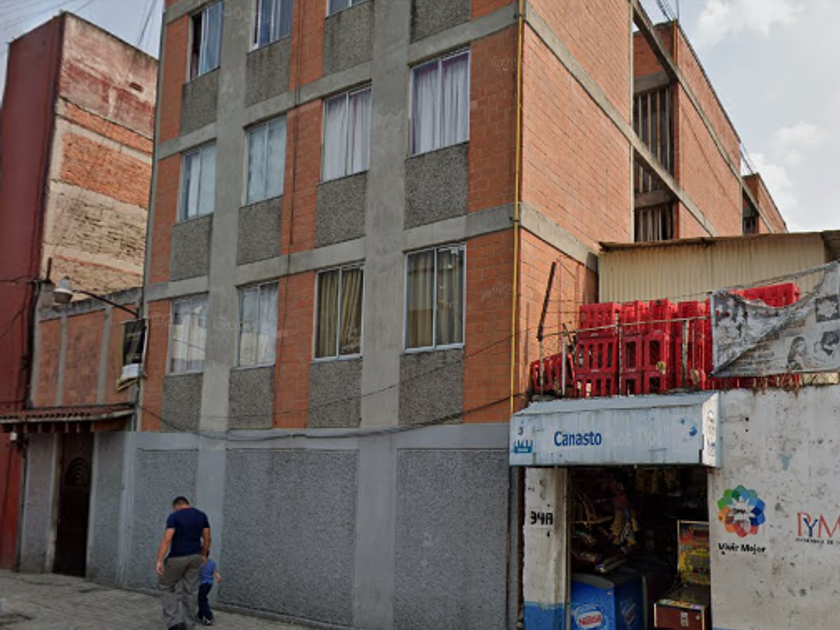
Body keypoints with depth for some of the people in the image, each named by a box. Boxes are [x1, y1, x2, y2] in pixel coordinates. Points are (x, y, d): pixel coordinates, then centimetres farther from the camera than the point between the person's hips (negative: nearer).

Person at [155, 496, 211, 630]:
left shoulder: (174, 516, -9)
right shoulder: (202, 515, 6)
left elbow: (167, 539, -17)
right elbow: (207, 538, 8)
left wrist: (159, 560, -17)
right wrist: (203, 555, 20)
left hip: (177, 558, -5)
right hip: (195, 557, 5)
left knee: (167, 587, 10)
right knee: (190, 590, 11)